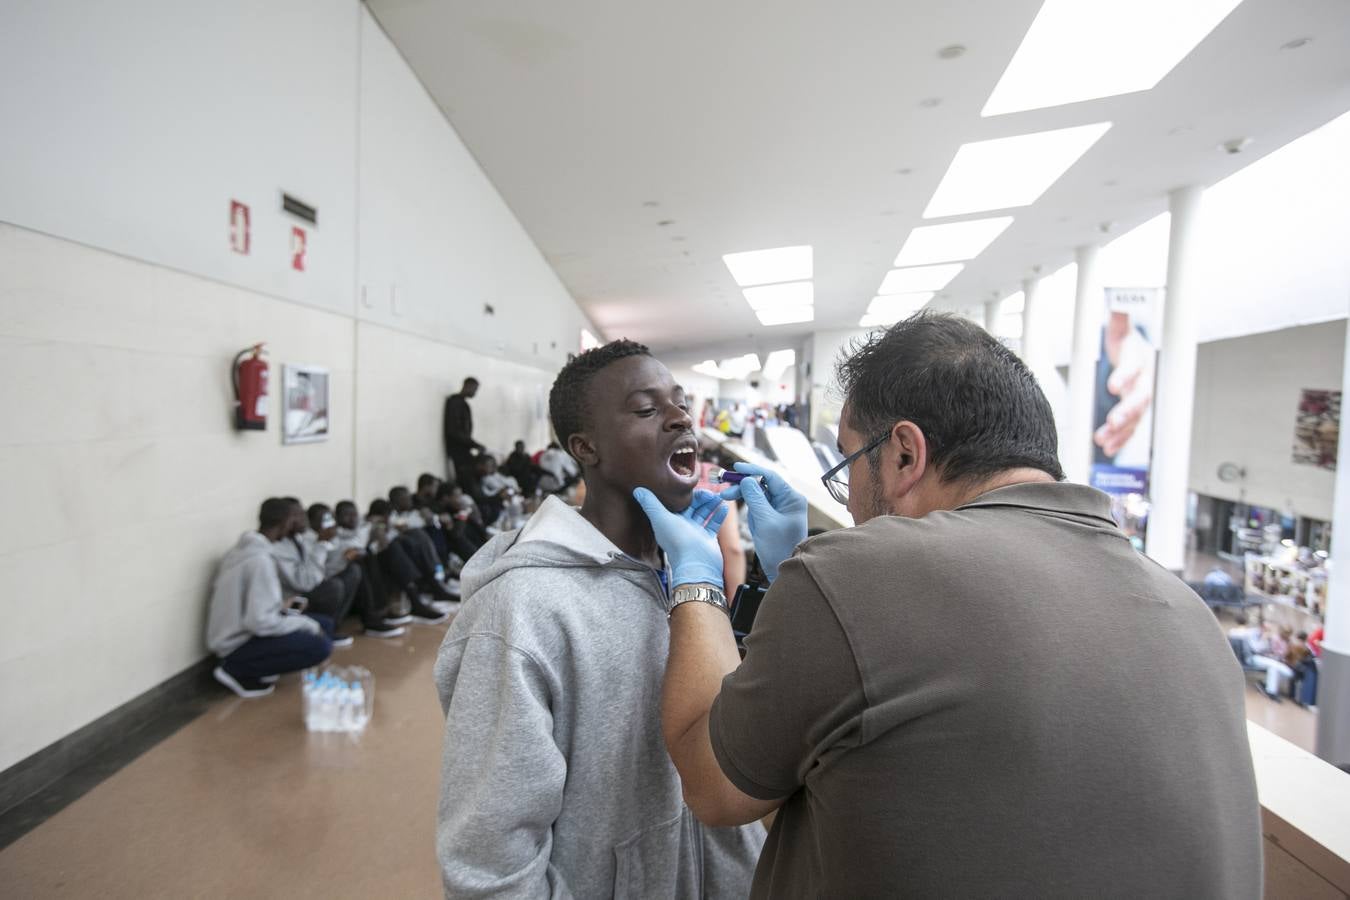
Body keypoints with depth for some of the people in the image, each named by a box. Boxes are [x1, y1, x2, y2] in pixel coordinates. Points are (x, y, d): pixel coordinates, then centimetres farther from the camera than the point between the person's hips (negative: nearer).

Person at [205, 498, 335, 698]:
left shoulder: (242, 548, 5)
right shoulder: (260, 560, -24)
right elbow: (259, 621, -28)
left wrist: (280, 606, 11)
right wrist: (308, 625, -17)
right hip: (238, 644, -9)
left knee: (324, 625, 8)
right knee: (320, 646, -23)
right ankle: (237, 670, -8)